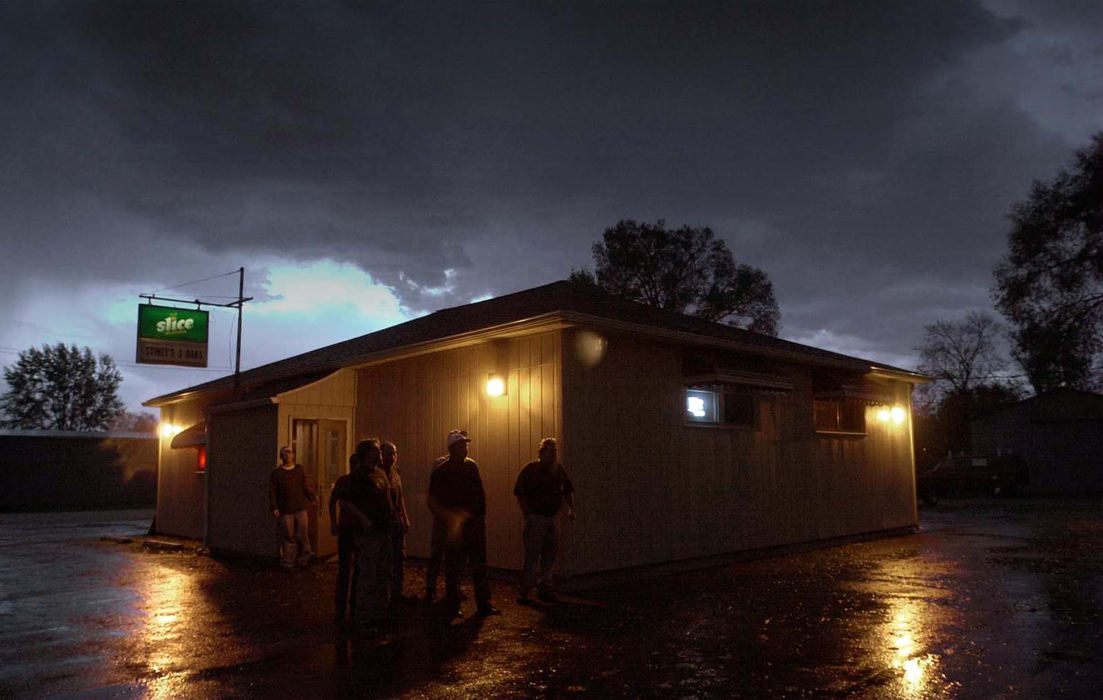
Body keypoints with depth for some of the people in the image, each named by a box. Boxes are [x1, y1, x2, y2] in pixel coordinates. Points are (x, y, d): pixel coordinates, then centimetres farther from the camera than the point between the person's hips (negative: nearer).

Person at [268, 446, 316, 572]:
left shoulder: (300, 470, 10)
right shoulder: (276, 473, 1)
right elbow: (272, 492, -1)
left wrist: (312, 497, 0)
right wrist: (274, 508, -10)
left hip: (300, 509, 3)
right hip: (285, 511, -3)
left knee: (303, 536, 5)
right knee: (288, 538, 0)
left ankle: (303, 560, 19)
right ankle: (287, 563, 10)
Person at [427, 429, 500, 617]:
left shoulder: (471, 466, 6)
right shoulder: (441, 471, -7)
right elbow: (432, 503, -5)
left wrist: (481, 516, 5)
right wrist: (449, 517, -16)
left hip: (475, 524, 4)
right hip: (455, 525, -4)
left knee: (479, 566, 9)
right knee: (453, 568, 4)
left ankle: (484, 605, 16)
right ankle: (453, 607, 16)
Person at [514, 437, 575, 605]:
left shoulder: (559, 469, 11)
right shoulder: (530, 469, -7)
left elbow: (567, 490, 22)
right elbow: (520, 493, -7)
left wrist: (571, 508, 11)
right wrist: (528, 513, -11)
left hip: (553, 517, 6)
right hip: (535, 517, -6)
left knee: (550, 555, 10)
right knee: (532, 555, -5)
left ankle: (545, 588, 22)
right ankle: (525, 592, 0)